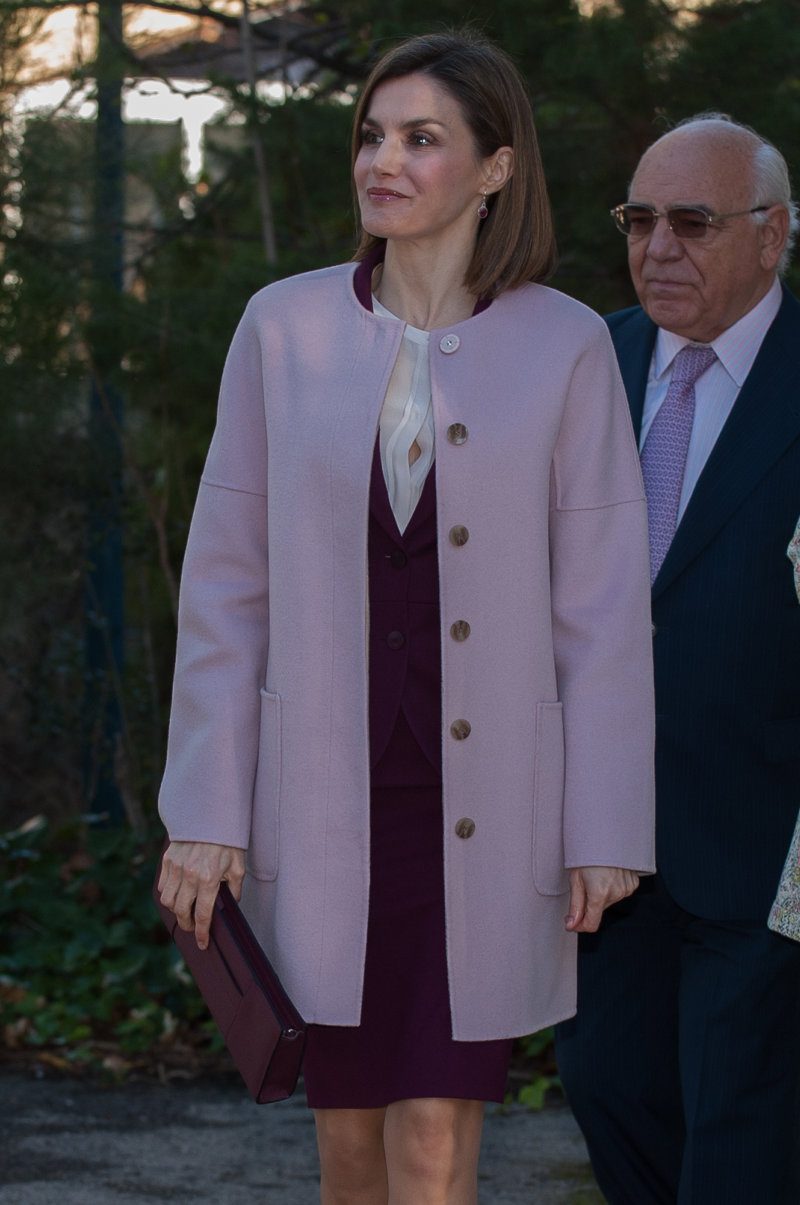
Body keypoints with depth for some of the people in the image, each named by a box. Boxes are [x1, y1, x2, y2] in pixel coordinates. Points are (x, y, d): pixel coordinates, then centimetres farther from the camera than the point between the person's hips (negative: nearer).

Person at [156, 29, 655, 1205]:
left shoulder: (566, 347, -4)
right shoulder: (284, 327, 0)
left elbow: (603, 604, -3)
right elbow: (225, 585, 1)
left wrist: (607, 831, -6)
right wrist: (204, 812, -3)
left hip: (486, 799, -2)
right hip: (324, 792, 2)